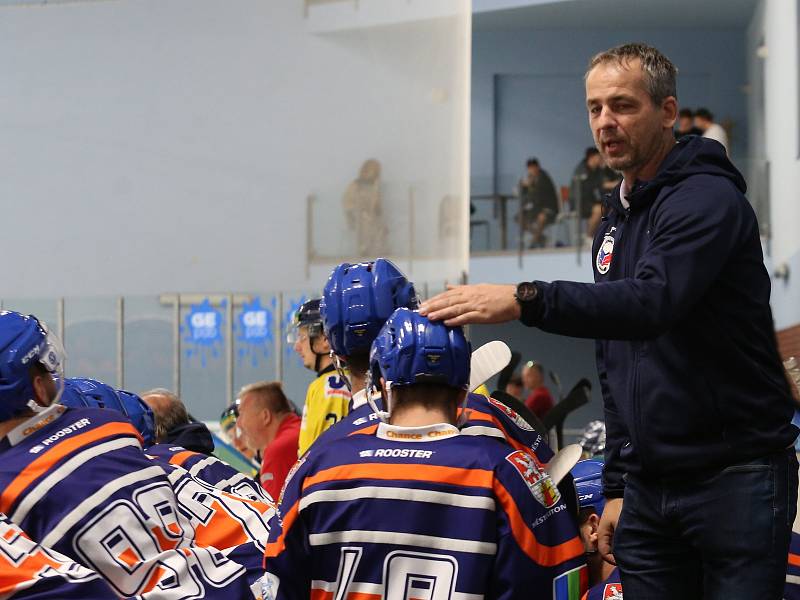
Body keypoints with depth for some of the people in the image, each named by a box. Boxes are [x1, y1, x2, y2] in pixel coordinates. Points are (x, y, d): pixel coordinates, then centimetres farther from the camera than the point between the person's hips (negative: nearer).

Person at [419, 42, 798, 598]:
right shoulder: (616, 223, 16)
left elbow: (655, 302, -30)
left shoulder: (708, 198, -11)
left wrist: (525, 300, -37)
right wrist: (617, 486, 18)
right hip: (649, 485, 8)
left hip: (736, 480, -8)